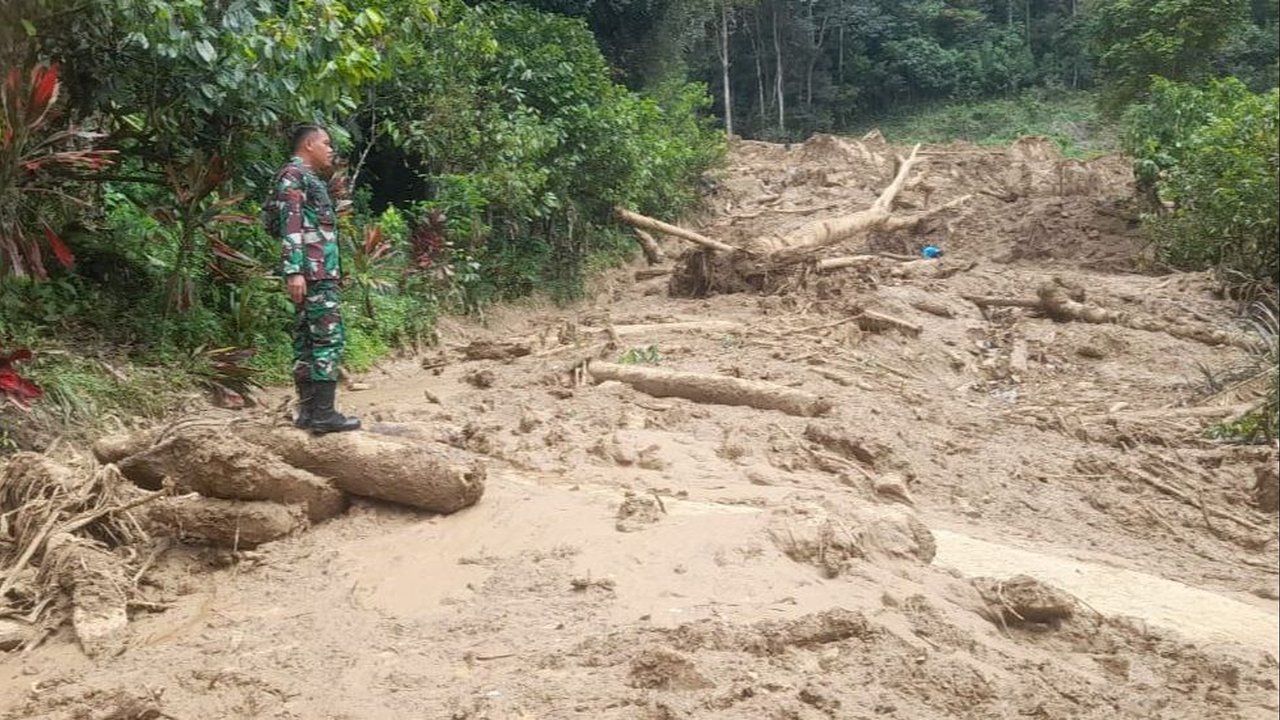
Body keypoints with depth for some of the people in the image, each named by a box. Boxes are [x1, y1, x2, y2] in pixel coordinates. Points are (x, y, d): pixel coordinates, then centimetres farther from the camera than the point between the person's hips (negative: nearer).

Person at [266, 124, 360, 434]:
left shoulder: (310, 179, 23)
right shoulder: (293, 175, -6)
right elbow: (290, 224, -17)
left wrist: (333, 273, 23)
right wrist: (294, 271, -25)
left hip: (322, 272, 10)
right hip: (313, 272, -10)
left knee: (307, 338, 8)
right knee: (329, 338, -12)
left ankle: (308, 410, 11)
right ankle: (323, 413, -13)